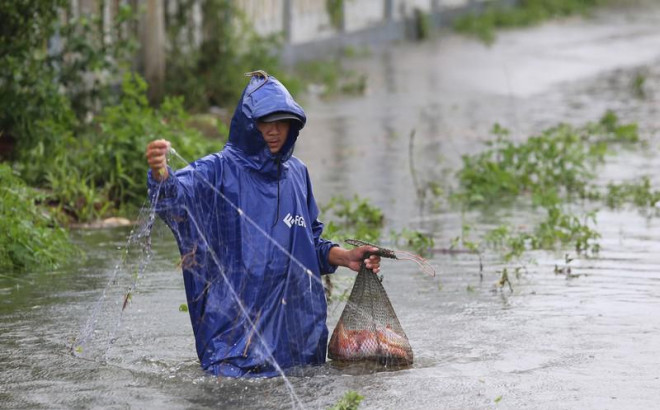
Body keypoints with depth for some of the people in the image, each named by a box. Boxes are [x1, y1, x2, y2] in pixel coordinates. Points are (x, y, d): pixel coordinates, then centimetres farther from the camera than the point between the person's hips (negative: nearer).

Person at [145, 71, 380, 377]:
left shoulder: (296, 174, 12)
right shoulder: (220, 170, -6)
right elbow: (177, 196, -26)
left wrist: (344, 257, 6)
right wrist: (161, 174, -48)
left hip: (297, 315, 5)